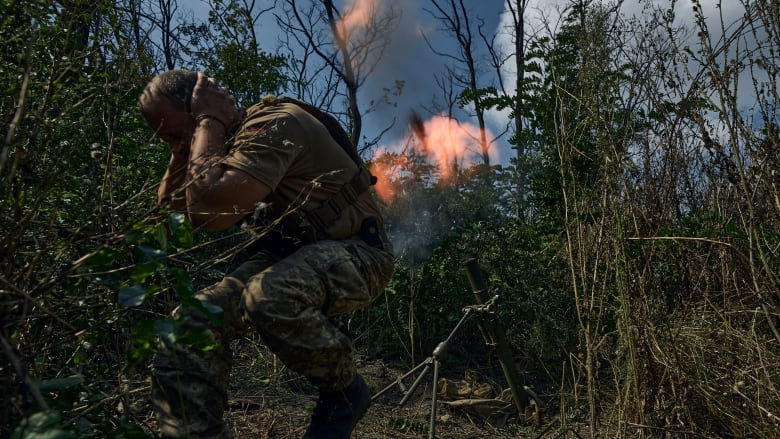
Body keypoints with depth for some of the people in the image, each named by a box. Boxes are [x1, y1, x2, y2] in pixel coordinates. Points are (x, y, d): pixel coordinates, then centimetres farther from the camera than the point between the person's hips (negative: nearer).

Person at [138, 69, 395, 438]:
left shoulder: (273, 124, -20)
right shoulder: (229, 141, 9)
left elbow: (207, 209, -31)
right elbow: (169, 209, 7)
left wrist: (208, 123, -20)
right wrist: (182, 150, -2)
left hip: (354, 253, -8)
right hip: (291, 255, 8)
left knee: (268, 297, -37)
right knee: (194, 321, -11)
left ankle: (345, 391, -11)